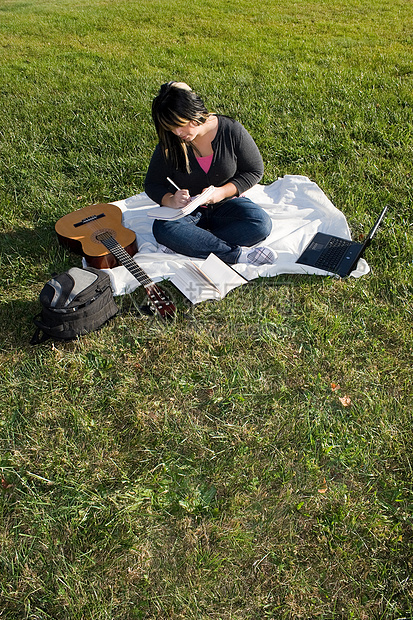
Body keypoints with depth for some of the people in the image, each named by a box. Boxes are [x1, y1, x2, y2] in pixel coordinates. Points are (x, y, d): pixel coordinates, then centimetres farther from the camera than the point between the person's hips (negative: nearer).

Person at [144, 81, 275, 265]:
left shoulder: (231, 130, -10)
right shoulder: (169, 144, -6)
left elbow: (255, 170, -3)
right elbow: (153, 184, 1)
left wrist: (223, 192, -18)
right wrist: (170, 200, -23)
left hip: (227, 204, 0)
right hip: (187, 209, 0)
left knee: (261, 224, -29)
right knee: (163, 229, -32)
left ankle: (184, 243, -30)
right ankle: (238, 254, -35)